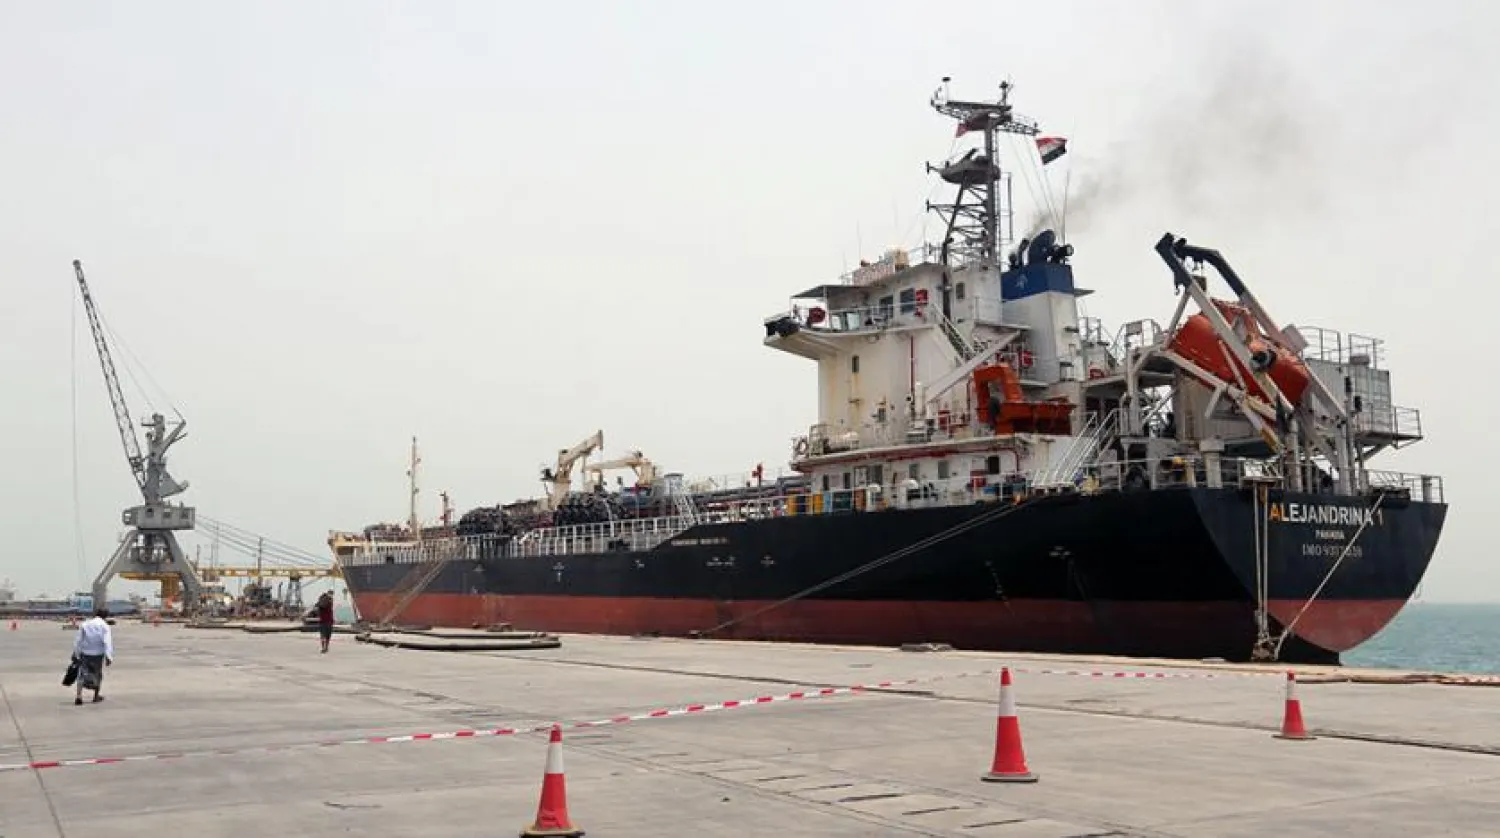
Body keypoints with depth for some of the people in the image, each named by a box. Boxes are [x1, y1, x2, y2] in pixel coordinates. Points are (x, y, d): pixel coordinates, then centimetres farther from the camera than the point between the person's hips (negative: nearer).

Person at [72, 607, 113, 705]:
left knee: (82, 675, 6)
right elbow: (107, 642, -15)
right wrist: (109, 657, -18)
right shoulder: (104, 625, -6)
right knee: (98, 675, 16)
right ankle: (96, 696, 26)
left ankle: (79, 695, -12)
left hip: (85, 653, 1)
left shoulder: (85, 624, 2)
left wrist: (76, 654, 12)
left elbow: (78, 640, 4)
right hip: (98, 653, -1)